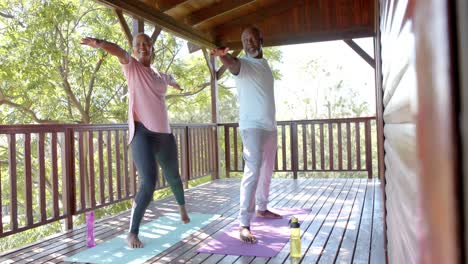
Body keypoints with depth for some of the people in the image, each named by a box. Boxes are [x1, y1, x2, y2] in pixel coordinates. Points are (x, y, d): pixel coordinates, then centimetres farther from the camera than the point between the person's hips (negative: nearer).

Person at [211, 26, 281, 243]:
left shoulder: (265, 64, 16)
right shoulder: (243, 64, -6)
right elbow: (231, 64, -31)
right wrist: (222, 55, -54)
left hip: (270, 125, 8)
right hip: (252, 126, -8)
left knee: (266, 171, 17)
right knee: (253, 171, -18)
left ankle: (261, 208, 33)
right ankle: (244, 224, -18)